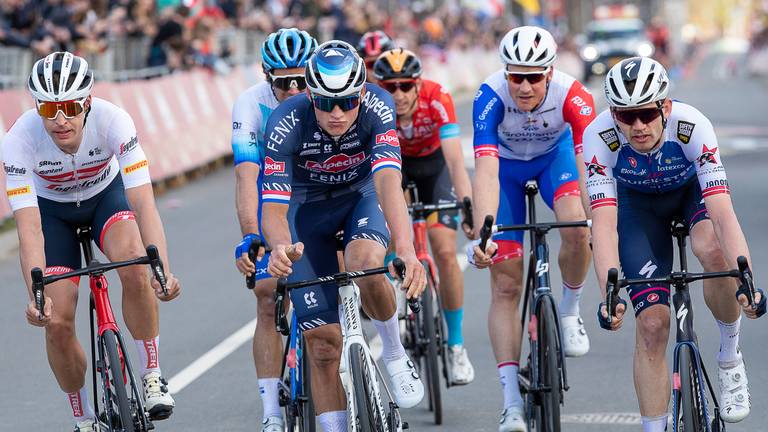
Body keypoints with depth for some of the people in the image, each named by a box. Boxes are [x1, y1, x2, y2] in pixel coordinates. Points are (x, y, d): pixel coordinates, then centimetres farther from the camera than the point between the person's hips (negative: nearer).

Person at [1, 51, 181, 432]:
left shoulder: (112, 121, -34)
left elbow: (143, 203, -37)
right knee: (56, 322, -11)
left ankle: (151, 376, -13)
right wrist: (36, 296, -49)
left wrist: (164, 271, -50)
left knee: (135, 268, -32)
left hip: (106, 194, 0)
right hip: (50, 208, 1)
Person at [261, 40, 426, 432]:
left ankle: (394, 354, -8)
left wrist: (406, 250, -57)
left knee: (365, 265, -34)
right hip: (308, 206, 0)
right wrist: (281, 248, -58)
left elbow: (388, 182, -42)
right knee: (323, 341, -7)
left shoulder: (377, 106, -30)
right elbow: (272, 208, -35)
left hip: (362, 196, 0)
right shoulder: (286, 124, -31)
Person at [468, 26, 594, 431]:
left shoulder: (572, 95, -33)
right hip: (506, 164, 0)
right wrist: (482, 235, -54)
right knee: (505, 285, -8)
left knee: (577, 228, -32)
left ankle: (569, 312, -1)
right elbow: (485, 172, -43)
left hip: (555, 154, 0)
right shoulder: (490, 98, -35)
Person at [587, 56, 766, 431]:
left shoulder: (692, 126, -36)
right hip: (638, 203, 1)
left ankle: (730, 358, -11)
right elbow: (604, 223, -40)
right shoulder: (600, 136, -34)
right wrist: (609, 294, -54)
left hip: (692, 188, -1)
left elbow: (723, 213, -43)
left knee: (712, 249, -35)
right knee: (652, 324, -11)